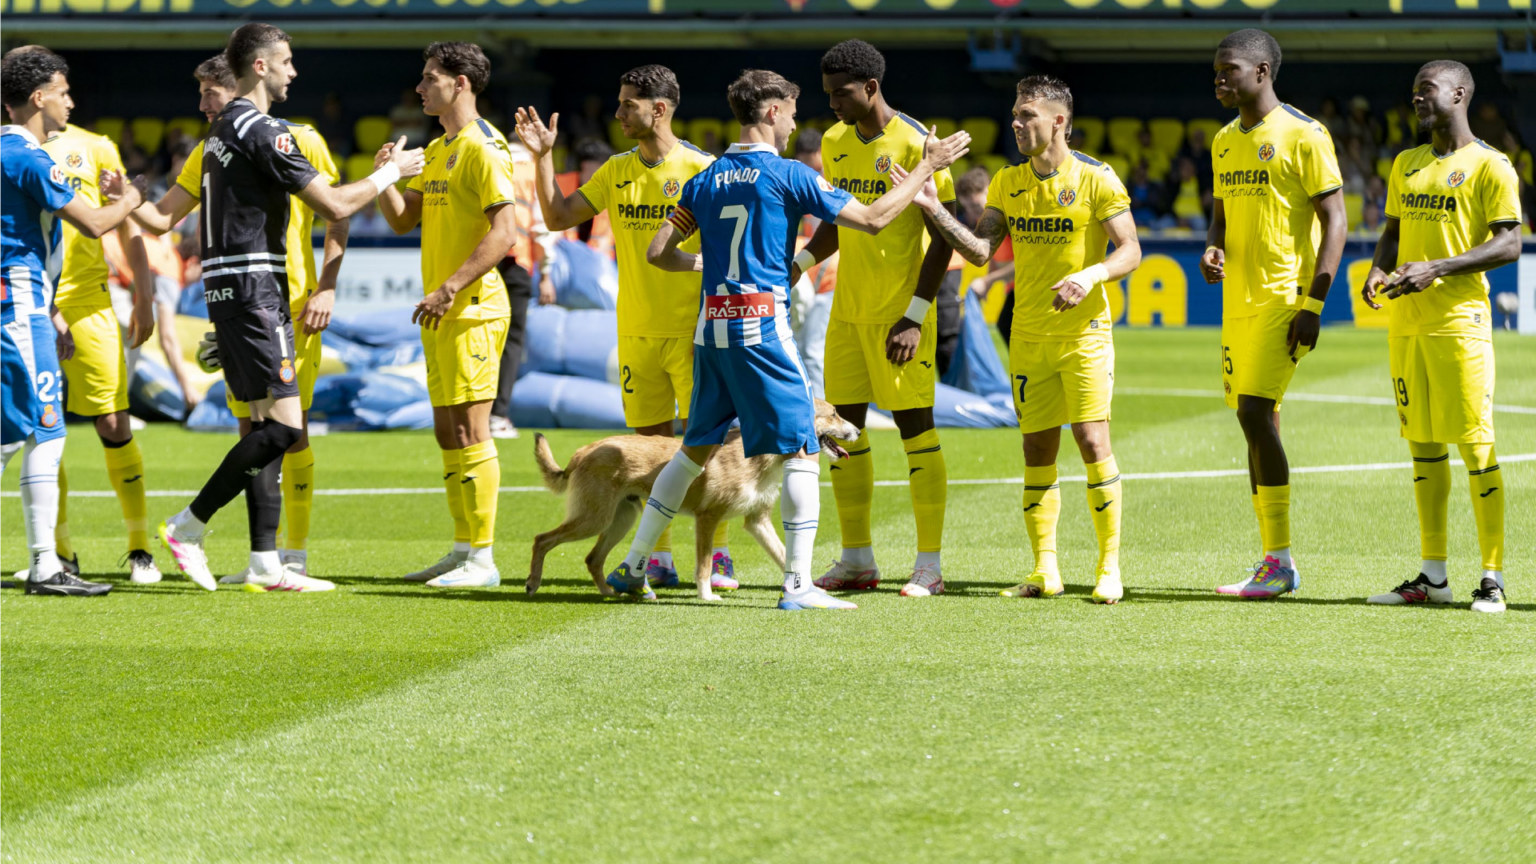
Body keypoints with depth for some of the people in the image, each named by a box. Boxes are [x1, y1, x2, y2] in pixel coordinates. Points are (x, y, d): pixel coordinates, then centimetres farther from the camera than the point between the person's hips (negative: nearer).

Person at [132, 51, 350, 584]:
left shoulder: (299, 142, -3)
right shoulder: (210, 154, 11)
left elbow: (338, 218, -2)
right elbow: (163, 219, 12)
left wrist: (327, 288, -11)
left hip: (293, 307, -5)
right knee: (250, 429, 4)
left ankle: (296, 554, 1)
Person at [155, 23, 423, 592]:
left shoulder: (224, 128, 17)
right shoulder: (260, 130, -14)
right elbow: (334, 206, -15)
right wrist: (391, 172, 0)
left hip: (230, 287, 10)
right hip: (253, 287, -10)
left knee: (268, 424, 7)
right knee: (283, 425, -11)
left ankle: (265, 563, 4)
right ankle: (186, 528, -8)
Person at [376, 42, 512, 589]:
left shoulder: (482, 148, -12)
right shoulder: (437, 150, 18)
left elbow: (505, 231, -19)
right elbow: (404, 219, 18)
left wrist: (450, 288, -23)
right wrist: (384, 178, -1)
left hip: (472, 311, -10)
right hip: (441, 315, 10)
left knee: (469, 432, -9)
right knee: (448, 435, 11)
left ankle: (482, 560, -7)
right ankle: (462, 552, 17)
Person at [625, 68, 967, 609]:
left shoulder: (705, 182, 10)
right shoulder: (787, 176, -6)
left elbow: (658, 252, 11)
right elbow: (872, 219, -5)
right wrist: (927, 167, 4)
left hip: (711, 328, 6)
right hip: (761, 329, -6)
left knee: (696, 448, 17)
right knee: (800, 449, -2)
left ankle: (631, 568, 17)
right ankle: (798, 585, -8)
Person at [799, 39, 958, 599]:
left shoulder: (914, 144, -12)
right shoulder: (835, 143, 10)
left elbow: (944, 235, -12)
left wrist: (915, 315, -17)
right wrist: (800, 262, 5)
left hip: (900, 313, -7)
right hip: (848, 311, 7)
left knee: (914, 424, -5)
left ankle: (929, 566, -1)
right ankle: (856, 560, 14)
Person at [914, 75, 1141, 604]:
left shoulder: (1095, 180, -7)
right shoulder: (1008, 184, 8)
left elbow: (1130, 251, -7)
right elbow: (981, 250, 2)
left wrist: (1090, 275, -26)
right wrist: (932, 209, -10)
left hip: (1084, 331, -5)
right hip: (1028, 337, 5)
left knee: (1092, 442, -10)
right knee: (1037, 450, 4)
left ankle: (1110, 569, -3)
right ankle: (1044, 571, 9)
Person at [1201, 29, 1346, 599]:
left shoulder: (1303, 136, -9)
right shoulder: (1225, 141, 14)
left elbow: (1334, 221, -11)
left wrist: (1313, 305, -17)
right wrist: (1212, 250, 0)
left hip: (1283, 300, -8)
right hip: (1237, 301, 8)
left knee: (1255, 414, -16)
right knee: (1257, 422, 7)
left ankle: (1281, 564, -11)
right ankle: (1273, 561, 11)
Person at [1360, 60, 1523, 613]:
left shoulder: (1490, 167, -4)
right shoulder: (1405, 166, 17)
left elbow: (1509, 244, -10)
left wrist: (1436, 269, -19)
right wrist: (1378, 270, 2)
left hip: (1459, 317, -7)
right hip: (1405, 322, 7)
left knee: (1475, 444, -8)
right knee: (1423, 446, 9)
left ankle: (1492, 578, -7)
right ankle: (1433, 575, 14)